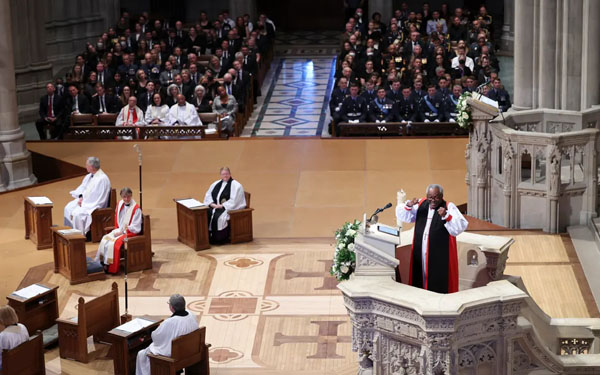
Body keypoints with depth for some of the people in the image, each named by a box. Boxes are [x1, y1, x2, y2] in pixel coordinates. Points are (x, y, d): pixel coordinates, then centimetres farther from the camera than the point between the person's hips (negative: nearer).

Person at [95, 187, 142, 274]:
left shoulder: (136, 208, -16)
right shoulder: (120, 205, 5)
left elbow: (135, 227, -16)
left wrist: (122, 232, -16)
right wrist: (117, 230, 0)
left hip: (130, 232, -7)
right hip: (119, 230, 7)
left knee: (115, 242, -27)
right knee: (105, 239, -14)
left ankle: (110, 266, -19)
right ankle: (102, 262, -11)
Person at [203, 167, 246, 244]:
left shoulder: (236, 185, -4)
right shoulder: (216, 184, 16)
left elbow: (234, 200, -13)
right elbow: (208, 195, 14)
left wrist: (222, 205, -19)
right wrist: (212, 203, -5)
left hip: (229, 208, -6)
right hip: (215, 206, 6)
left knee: (217, 216, -33)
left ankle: (219, 239, -21)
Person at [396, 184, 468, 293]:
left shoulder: (449, 207, -4)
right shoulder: (421, 204, 9)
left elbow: (461, 226, -16)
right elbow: (401, 215, 13)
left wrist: (446, 216, -31)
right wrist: (408, 205, -7)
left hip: (440, 255, -4)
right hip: (420, 253, 4)